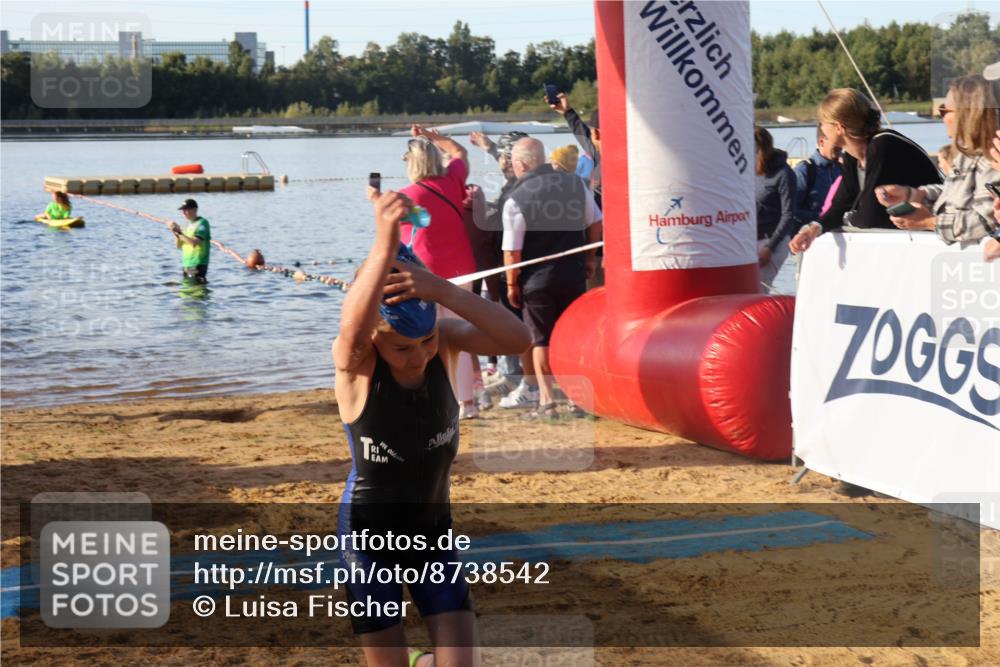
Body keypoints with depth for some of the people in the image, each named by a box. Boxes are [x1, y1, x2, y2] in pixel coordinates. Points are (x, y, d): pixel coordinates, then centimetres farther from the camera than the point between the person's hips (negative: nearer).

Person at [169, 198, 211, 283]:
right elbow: (179, 245, 17)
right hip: (186, 265, 9)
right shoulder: (189, 224, 16)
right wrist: (176, 234, -2)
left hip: (198, 265, -9)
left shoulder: (202, 223, -9)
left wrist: (179, 232, -19)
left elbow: (194, 242, -22)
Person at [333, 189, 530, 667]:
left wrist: (442, 290, -45)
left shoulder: (444, 342, -12)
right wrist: (384, 245, -62)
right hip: (370, 534, -3)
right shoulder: (355, 364, -21)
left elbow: (518, 339, -30)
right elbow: (352, 330, -47)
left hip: (434, 531, 3)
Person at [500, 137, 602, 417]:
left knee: (541, 341, 8)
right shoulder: (575, 183, -1)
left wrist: (511, 283, -2)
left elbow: (512, 250, -14)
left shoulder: (516, 199, -15)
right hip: (574, 275, 3)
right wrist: (589, 257, 19)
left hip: (537, 280, -3)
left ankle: (547, 402, 7)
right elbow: (595, 223, 7)